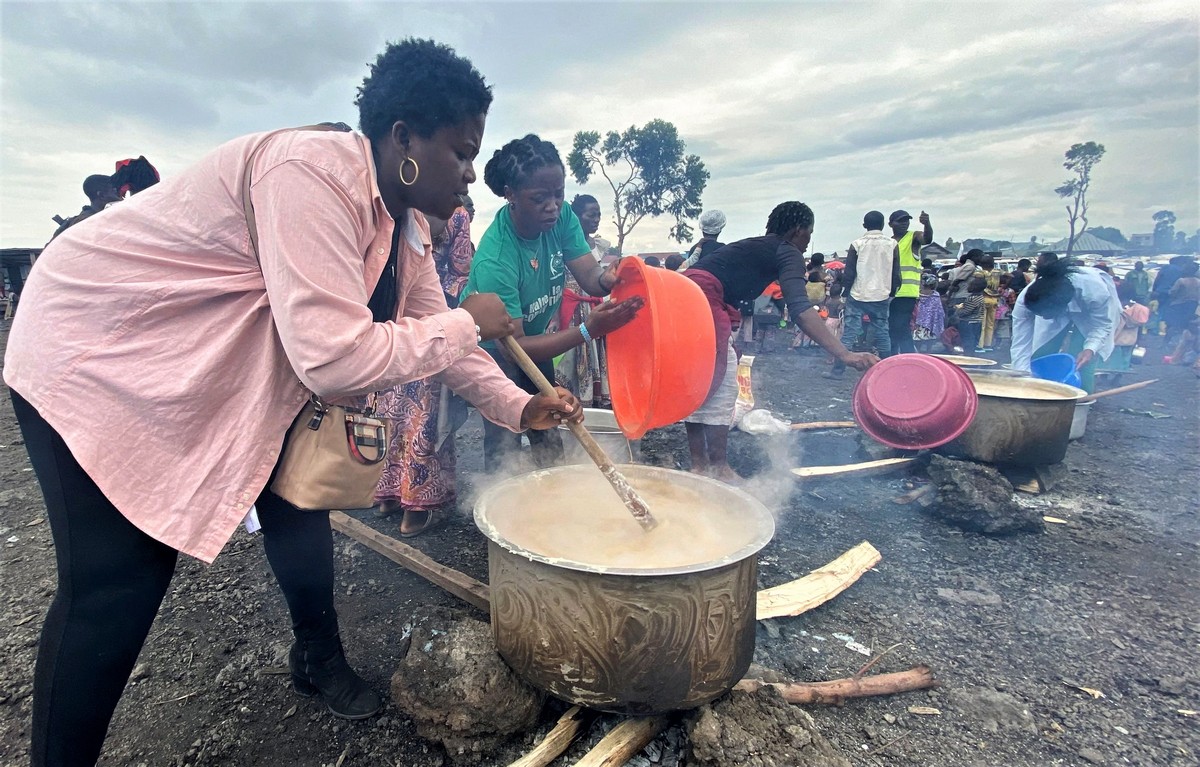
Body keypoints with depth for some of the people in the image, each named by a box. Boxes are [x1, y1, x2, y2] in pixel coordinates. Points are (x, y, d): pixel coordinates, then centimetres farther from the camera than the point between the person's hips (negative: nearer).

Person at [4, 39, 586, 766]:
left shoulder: (405, 217, -3)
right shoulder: (313, 174, -32)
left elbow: (430, 324, 5)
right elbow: (336, 357, -39)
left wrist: (516, 406, -3)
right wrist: (466, 324, -25)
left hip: (224, 369, 9)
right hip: (100, 352, -8)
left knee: (296, 495, 9)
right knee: (120, 582, -8)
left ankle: (320, 658, 31)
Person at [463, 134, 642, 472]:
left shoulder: (562, 218, -18)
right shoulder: (494, 260, -36)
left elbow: (590, 276, -20)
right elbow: (512, 346, -34)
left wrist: (609, 278, -45)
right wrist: (589, 330, -43)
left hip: (536, 337, 6)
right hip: (493, 350, -6)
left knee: (548, 437, 14)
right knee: (506, 446, -11)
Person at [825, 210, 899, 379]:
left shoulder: (857, 244, -2)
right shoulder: (892, 244, 3)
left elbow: (849, 273, -3)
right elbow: (896, 274, 4)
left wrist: (846, 290, 10)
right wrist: (891, 292, 17)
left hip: (858, 295, -2)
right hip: (881, 296, 2)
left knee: (849, 333, -1)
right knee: (882, 334, 9)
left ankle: (838, 370, -4)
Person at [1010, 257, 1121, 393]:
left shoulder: (1095, 292, -41)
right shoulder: (1025, 300, -37)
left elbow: (1102, 325, -22)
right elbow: (1020, 344, -31)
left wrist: (1090, 348, -41)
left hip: (1092, 312, -2)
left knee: (1080, 366, -16)